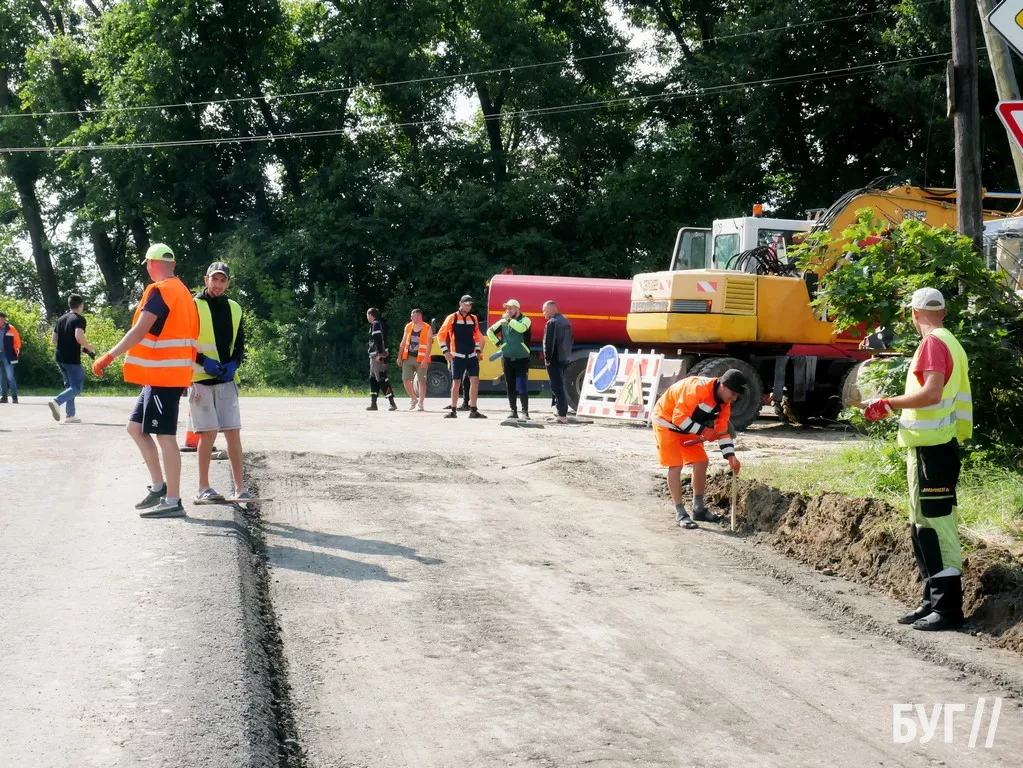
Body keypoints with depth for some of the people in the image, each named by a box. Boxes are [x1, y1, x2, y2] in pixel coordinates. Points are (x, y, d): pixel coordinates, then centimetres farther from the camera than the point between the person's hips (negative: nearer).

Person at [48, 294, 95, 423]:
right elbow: (79, 336, -25)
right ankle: (57, 401, -25)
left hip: (60, 357, 8)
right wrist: (88, 347, -8)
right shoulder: (79, 319, -8)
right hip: (72, 359, -8)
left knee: (70, 385, 17)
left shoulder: (61, 319, 14)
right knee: (77, 387, -3)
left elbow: (53, 340, 13)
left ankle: (70, 415, 14)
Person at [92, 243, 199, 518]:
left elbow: (140, 331, -22)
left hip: (162, 374, -10)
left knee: (165, 436, -6)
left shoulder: (159, 290, -13)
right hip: (171, 373, 10)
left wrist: (109, 357, -21)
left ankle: (172, 501, -2)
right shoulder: (183, 292, 16)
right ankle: (159, 486, 16)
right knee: (136, 426, 15)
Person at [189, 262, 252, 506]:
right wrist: (204, 361, -16)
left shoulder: (234, 309, 13)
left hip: (227, 379, 4)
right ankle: (203, 488, 3)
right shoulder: (194, 306, -1)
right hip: (200, 378, -4)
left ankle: (240, 487, 4)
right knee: (209, 432, -7)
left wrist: (233, 364, -4)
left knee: (233, 432, 0)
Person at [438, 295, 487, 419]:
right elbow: (441, 335, -2)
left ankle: (473, 411, -2)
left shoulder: (474, 319, 12)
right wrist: (445, 351, -6)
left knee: (475, 381, -6)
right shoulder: (452, 318, -1)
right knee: (456, 383, 0)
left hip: (472, 356, 3)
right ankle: (453, 410, 10)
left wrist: (478, 350, 14)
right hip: (457, 356, -3)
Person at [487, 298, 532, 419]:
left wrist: (509, 319, -18)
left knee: (522, 386, -11)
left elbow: (521, 328, -27)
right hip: (507, 358, 4)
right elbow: (490, 331, 18)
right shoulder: (503, 321, 7)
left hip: (522, 358, -4)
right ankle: (513, 411, 14)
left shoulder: (525, 320, -4)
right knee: (510, 387, 7)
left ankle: (525, 411, -8)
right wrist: (497, 343, 7)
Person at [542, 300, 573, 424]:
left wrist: (547, 359, -14)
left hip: (555, 360, -9)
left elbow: (549, 342, -20)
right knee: (560, 386, 20)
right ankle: (563, 412, 25)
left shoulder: (552, 323, -15)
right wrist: (567, 354, 17)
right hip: (565, 359, 9)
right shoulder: (566, 321, 14)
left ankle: (562, 416, -10)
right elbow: (570, 340, 18)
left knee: (557, 387, -7)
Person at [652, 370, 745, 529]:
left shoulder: (724, 402, -6)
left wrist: (731, 457, -10)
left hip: (688, 426, 8)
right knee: (676, 466, -13)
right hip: (666, 421, -8)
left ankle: (699, 509, 17)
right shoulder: (698, 388, -34)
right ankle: (680, 513, -5)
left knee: (701, 463, 4)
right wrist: (703, 431, -31)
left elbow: (723, 430, 0)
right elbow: (679, 417, -33)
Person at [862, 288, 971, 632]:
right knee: (922, 526, 15)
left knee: (936, 524, -8)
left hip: (931, 448, -11)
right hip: (932, 446, 11)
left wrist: (889, 403, -17)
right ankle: (933, 602, 20)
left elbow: (932, 392, -25)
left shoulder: (934, 343, -13)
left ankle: (948, 607, -6)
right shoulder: (949, 342, 18)